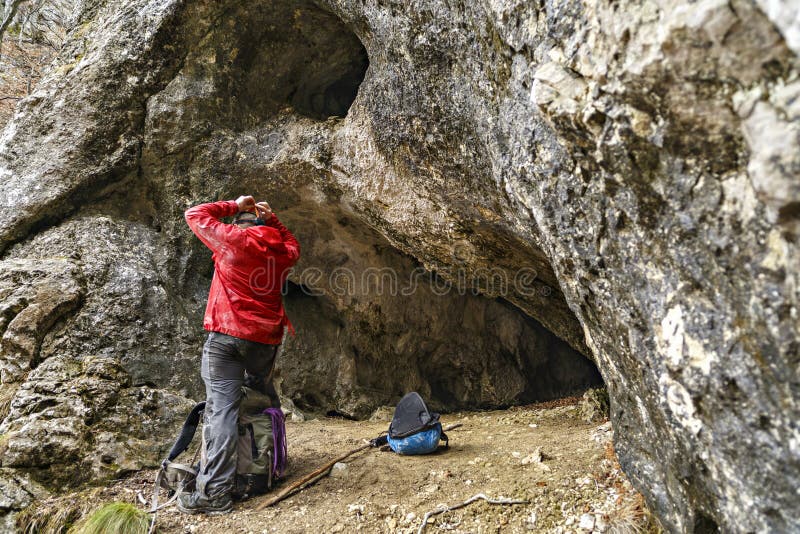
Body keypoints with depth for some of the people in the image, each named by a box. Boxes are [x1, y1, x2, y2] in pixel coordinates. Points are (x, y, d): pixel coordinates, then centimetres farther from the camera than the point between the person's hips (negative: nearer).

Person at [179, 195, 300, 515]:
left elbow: (194, 215, 10)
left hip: (226, 334, -4)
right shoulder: (284, 251, 8)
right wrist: (271, 219, 23)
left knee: (221, 407, -7)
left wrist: (233, 206, 15)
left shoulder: (232, 238, -3)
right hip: (266, 337, 5)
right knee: (264, 394, 25)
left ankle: (215, 492, -9)